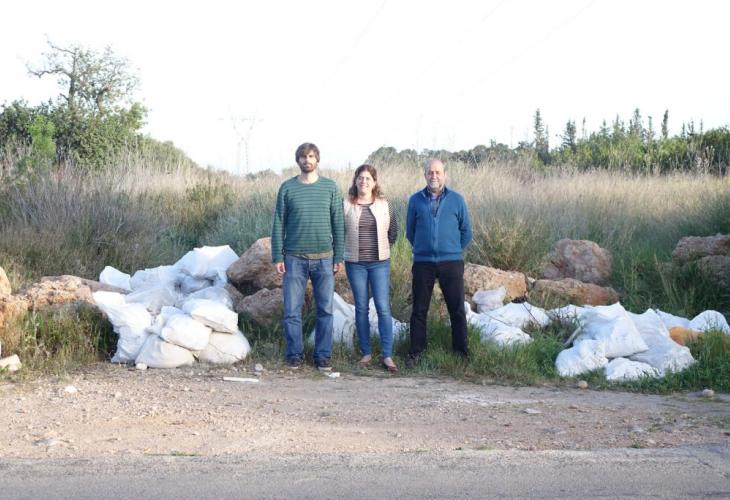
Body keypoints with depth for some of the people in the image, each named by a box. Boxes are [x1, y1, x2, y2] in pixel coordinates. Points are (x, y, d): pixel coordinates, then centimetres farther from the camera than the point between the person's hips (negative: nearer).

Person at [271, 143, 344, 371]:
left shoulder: (330, 187, 5)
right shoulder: (287, 188, 3)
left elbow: (338, 223, 6)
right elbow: (279, 223, 4)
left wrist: (339, 257, 1)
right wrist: (277, 257, -3)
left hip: (324, 258, 1)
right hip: (294, 258, -1)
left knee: (325, 309, 3)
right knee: (292, 310, 0)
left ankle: (323, 355, 11)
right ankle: (295, 354, 11)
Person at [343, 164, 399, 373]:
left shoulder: (385, 205, 2)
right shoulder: (345, 205, -1)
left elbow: (393, 231, 16)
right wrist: (345, 251, 8)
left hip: (380, 263, 0)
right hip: (355, 263, 0)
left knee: (383, 308, -6)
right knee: (361, 308, 6)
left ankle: (387, 356, -6)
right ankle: (366, 353, 15)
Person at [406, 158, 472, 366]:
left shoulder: (457, 200, 1)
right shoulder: (415, 200, 3)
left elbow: (466, 232, 9)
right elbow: (410, 232, 13)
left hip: (451, 263, -1)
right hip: (423, 263, 1)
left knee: (457, 309, 4)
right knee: (419, 310, 6)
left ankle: (461, 349, 16)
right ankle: (416, 351, 16)